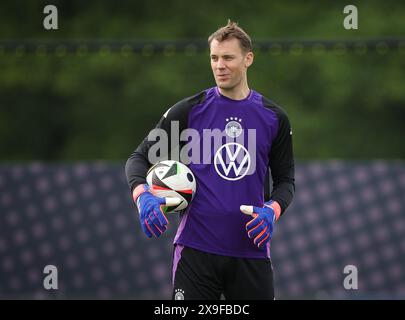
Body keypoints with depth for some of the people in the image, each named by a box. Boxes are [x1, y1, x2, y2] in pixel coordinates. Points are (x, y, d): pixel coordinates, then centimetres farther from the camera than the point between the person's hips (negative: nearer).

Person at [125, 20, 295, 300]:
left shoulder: (274, 118, 7)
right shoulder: (189, 110, 2)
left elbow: (285, 179, 14)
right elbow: (140, 158, 4)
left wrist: (272, 210, -8)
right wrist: (142, 196, -17)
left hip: (251, 252, 2)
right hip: (196, 249, -2)